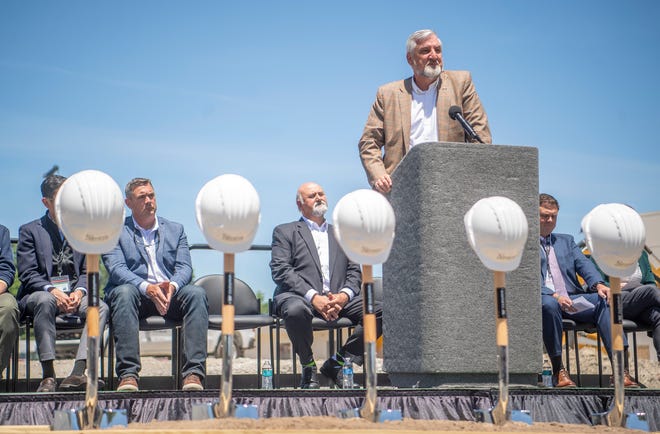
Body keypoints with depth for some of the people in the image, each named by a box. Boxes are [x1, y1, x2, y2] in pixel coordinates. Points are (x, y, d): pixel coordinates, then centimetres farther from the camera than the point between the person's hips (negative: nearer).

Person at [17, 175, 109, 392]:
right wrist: (53, 290, -19)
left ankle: (78, 373, -38)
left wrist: (79, 291, -9)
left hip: (74, 295, 3)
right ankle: (48, 375, -38)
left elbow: (87, 272, 13)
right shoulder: (30, 231, 7)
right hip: (39, 294, -3)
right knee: (45, 301, -38)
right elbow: (27, 274, -2)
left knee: (101, 307, -27)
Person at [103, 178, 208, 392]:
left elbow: (184, 267, 7)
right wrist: (147, 288, -25)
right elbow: (116, 269, -6)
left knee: (196, 293, -28)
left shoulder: (175, 230, 20)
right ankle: (128, 374, -40)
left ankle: (193, 373, -36)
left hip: (171, 295, 2)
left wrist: (172, 286, -18)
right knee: (124, 292, -36)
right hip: (136, 296, -2)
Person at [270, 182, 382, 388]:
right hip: (300, 297, -3)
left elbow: (354, 272, 18)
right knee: (295, 310, -40)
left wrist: (343, 296, -7)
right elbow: (280, 270, -1)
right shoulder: (285, 232, 14)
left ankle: (338, 363, -8)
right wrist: (313, 297, -15)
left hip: (339, 300, 4)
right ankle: (308, 368, -13)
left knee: (381, 310, -21)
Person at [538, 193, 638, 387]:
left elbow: (584, 264, 10)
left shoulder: (566, 240, 27)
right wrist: (554, 296, -22)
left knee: (604, 300, -24)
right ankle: (558, 370, -28)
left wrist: (598, 284, -12)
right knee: (549, 305, -40)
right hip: (543, 299, -5)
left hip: (572, 299, 5)